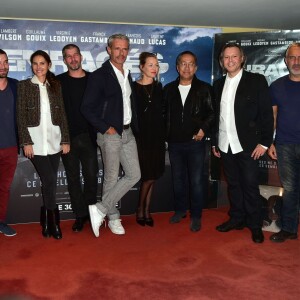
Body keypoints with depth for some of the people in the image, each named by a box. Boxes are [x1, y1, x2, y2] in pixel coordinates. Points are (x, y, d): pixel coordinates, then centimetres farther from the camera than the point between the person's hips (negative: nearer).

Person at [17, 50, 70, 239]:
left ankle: (46, 220, 20)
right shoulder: (24, 85, 2)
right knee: (49, 181, -10)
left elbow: (62, 114, 9)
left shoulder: (56, 85, 10)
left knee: (51, 182, 5)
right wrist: (26, 142, -10)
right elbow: (21, 116, -2)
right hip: (35, 141, -3)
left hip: (54, 140, 3)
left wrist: (65, 140, 3)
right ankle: (53, 222, 6)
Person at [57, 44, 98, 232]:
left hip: (89, 137, 0)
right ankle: (80, 215, 18)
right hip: (67, 138, 0)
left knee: (91, 175, 3)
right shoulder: (59, 81, 3)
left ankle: (91, 211, 21)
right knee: (73, 178, 6)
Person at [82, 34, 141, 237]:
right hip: (110, 134, -7)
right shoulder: (99, 75, -8)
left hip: (128, 133, 7)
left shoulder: (128, 75, 14)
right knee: (111, 178, 2)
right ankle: (113, 217, 19)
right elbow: (87, 108, -11)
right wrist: (106, 128, -14)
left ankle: (100, 209, 13)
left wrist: (134, 126, 9)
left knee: (134, 175, 4)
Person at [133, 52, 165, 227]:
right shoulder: (134, 87, -5)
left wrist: (164, 136, 5)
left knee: (152, 177, 7)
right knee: (149, 177, -5)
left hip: (157, 137, 4)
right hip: (141, 138, -4)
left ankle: (147, 211, 19)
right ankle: (140, 210, 15)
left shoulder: (158, 87, 9)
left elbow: (161, 113, 11)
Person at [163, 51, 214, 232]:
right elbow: (164, 113, 12)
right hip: (174, 142, 3)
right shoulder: (169, 89, 7)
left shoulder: (204, 89, -2)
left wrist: (204, 129, -14)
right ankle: (180, 210, 31)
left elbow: (212, 113, -1)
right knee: (178, 179, 15)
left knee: (196, 181, 2)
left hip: (195, 142, -3)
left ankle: (196, 216, 14)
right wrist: (166, 134, 2)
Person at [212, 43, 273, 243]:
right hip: (225, 145, 4)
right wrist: (214, 142, 12)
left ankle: (255, 225, 16)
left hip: (247, 145, -4)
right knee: (233, 184, 13)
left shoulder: (256, 81, -4)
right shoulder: (219, 84, 10)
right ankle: (237, 219, 27)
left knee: (250, 186, 2)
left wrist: (264, 142, -11)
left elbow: (266, 113, -6)